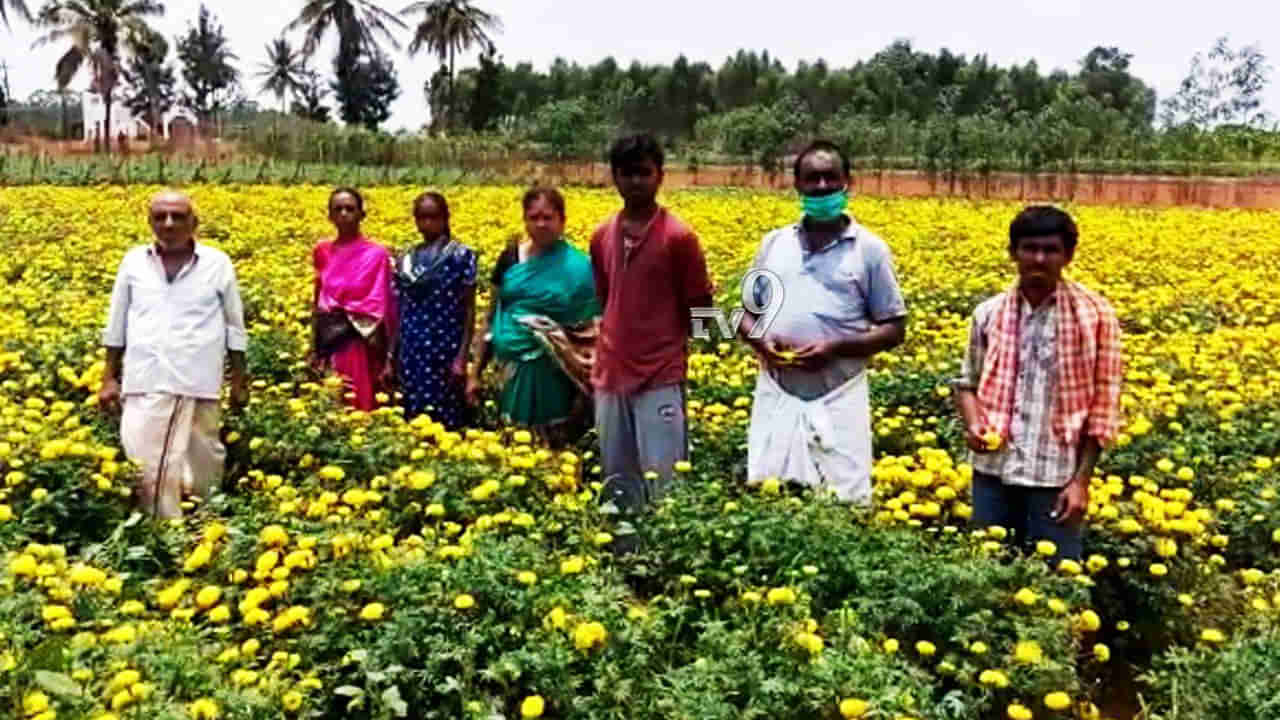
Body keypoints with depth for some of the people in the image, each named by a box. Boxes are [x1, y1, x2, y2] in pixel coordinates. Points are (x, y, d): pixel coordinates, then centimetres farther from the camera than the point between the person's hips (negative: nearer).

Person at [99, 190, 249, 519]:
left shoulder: (218, 264, 1)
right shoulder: (134, 261, 6)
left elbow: (234, 328, 8)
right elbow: (116, 326, 12)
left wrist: (240, 380, 7)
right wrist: (110, 378, 9)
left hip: (198, 384, -1)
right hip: (145, 383, 1)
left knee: (203, 464, 8)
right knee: (143, 466, -5)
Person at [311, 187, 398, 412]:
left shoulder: (377, 254, -4)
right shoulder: (322, 252, 8)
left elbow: (385, 308, -5)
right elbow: (317, 302, 13)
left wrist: (388, 359, -8)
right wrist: (313, 349, 9)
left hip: (363, 345, -4)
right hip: (329, 344, 4)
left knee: (363, 408, -5)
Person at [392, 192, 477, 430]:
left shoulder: (462, 256, -3)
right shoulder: (405, 260, 10)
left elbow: (469, 310, -5)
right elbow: (398, 310, 13)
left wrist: (462, 357, -12)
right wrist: (390, 357, 9)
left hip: (446, 352, -4)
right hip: (411, 354, 4)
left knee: (447, 420, -3)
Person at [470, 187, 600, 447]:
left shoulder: (577, 267, -6)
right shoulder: (510, 258, 5)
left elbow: (590, 330, -5)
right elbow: (492, 316, 11)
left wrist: (585, 389, -11)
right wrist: (476, 372, 10)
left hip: (552, 371, -4)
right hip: (513, 367, 4)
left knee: (552, 445, 0)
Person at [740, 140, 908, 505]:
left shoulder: (869, 249, 2)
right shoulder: (774, 243, 11)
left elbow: (894, 329, 2)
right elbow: (746, 313, 18)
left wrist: (836, 348, -14)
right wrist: (759, 340, -6)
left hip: (838, 399, -2)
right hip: (776, 396, 3)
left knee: (845, 502, -3)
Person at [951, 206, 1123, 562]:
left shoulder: (1094, 316, -6)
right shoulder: (989, 314, 2)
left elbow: (1103, 407, -4)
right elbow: (967, 383, 15)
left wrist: (1081, 480, -8)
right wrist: (973, 423, -6)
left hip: (1056, 476, -3)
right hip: (994, 471, 3)